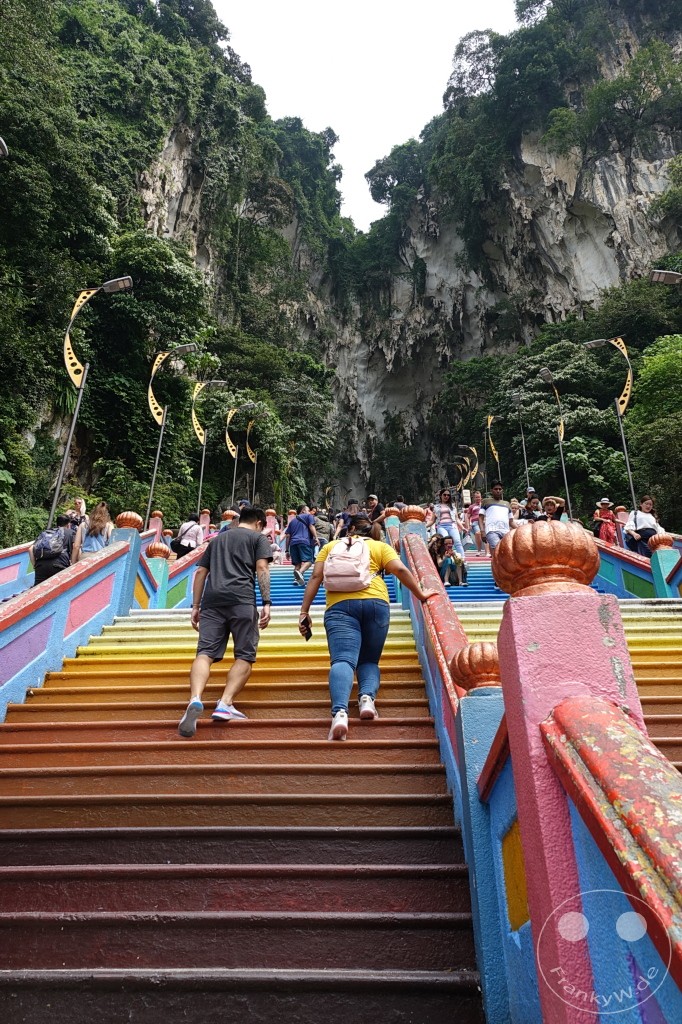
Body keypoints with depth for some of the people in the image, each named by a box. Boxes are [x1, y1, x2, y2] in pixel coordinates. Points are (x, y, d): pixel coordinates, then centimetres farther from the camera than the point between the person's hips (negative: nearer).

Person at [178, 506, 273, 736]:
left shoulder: (217, 539, 31)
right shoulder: (258, 537, 18)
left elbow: (200, 572, 24)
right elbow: (262, 568, 2)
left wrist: (195, 606, 23)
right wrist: (266, 603, -5)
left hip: (212, 600, 4)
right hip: (242, 599, -3)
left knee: (205, 653, -5)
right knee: (244, 656, 2)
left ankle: (195, 699, -30)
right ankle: (225, 704, -17)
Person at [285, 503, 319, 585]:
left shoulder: (292, 520, 31)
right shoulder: (308, 516, 18)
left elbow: (288, 536, 23)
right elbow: (311, 526, -1)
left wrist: (287, 550, 23)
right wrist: (316, 537, -11)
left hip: (293, 543, 5)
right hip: (304, 542, -5)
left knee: (297, 563, 7)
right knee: (308, 561, -14)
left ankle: (296, 578, -12)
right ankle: (300, 572, -40)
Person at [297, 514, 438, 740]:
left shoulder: (331, 546, 23)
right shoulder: (380, 546, 20)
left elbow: (315, 578, 13)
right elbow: (401, 570, 5)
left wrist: (304, 612, 11)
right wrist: (420, 595, 15)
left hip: (339, 606, 0)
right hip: (375, 603, 1)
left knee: (343, 660, -12)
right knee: (369, 660, 16)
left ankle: (339, 712, -37)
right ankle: (367, 697, -13)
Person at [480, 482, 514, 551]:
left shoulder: (507, 503, 29)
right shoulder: (486, 501, 18)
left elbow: (511, 521, 28)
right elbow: (481, 518, 10)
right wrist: (482, 531, -5)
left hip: (506, 532, 5)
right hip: (492, 531, -4)